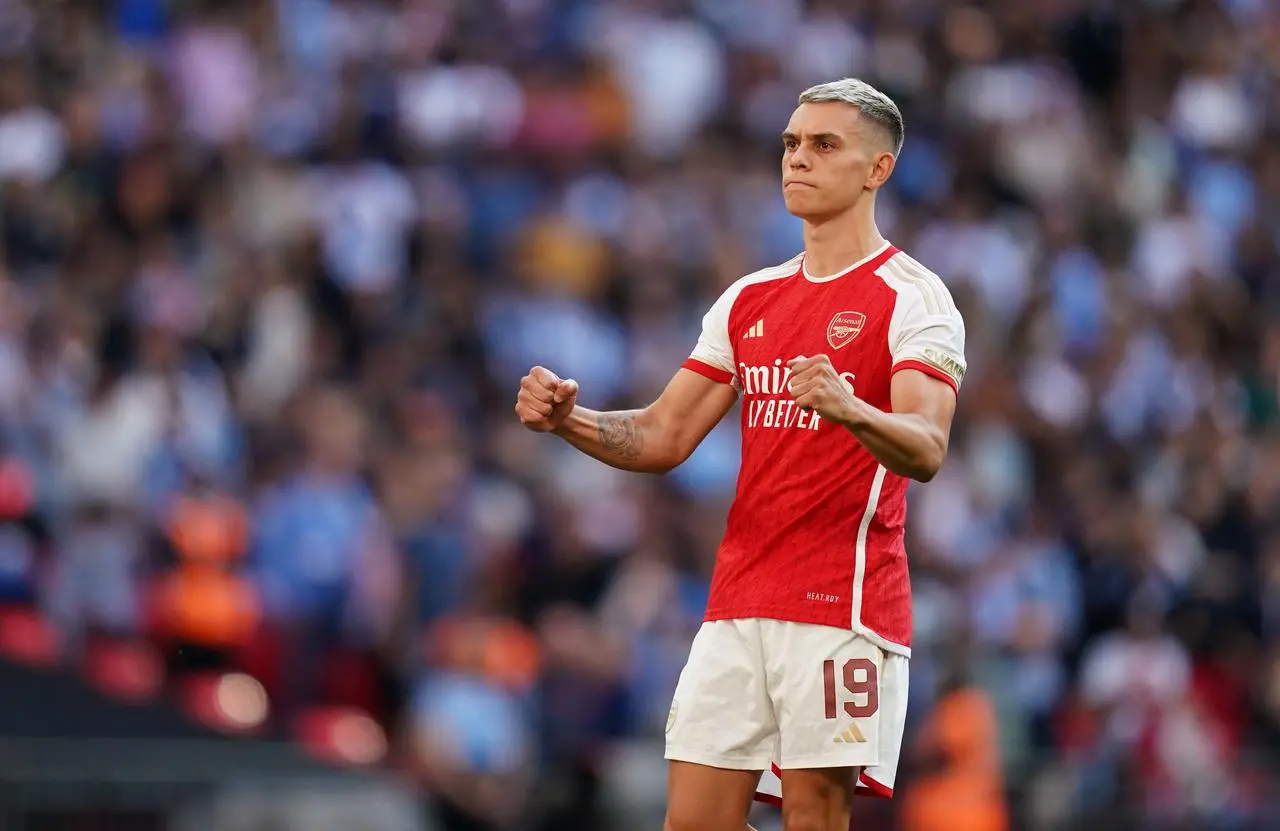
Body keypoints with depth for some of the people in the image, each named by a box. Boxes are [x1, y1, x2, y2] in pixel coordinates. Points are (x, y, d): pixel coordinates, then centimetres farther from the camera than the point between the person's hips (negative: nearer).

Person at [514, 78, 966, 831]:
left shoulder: (912, 298, -6)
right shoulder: (750, 301, 17)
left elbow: (926, 451, -19)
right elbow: (663, 439, 16)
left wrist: (848, 409, -40)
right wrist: (567, 419, -2)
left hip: (843, 605, -6)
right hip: (738, 605, 7)